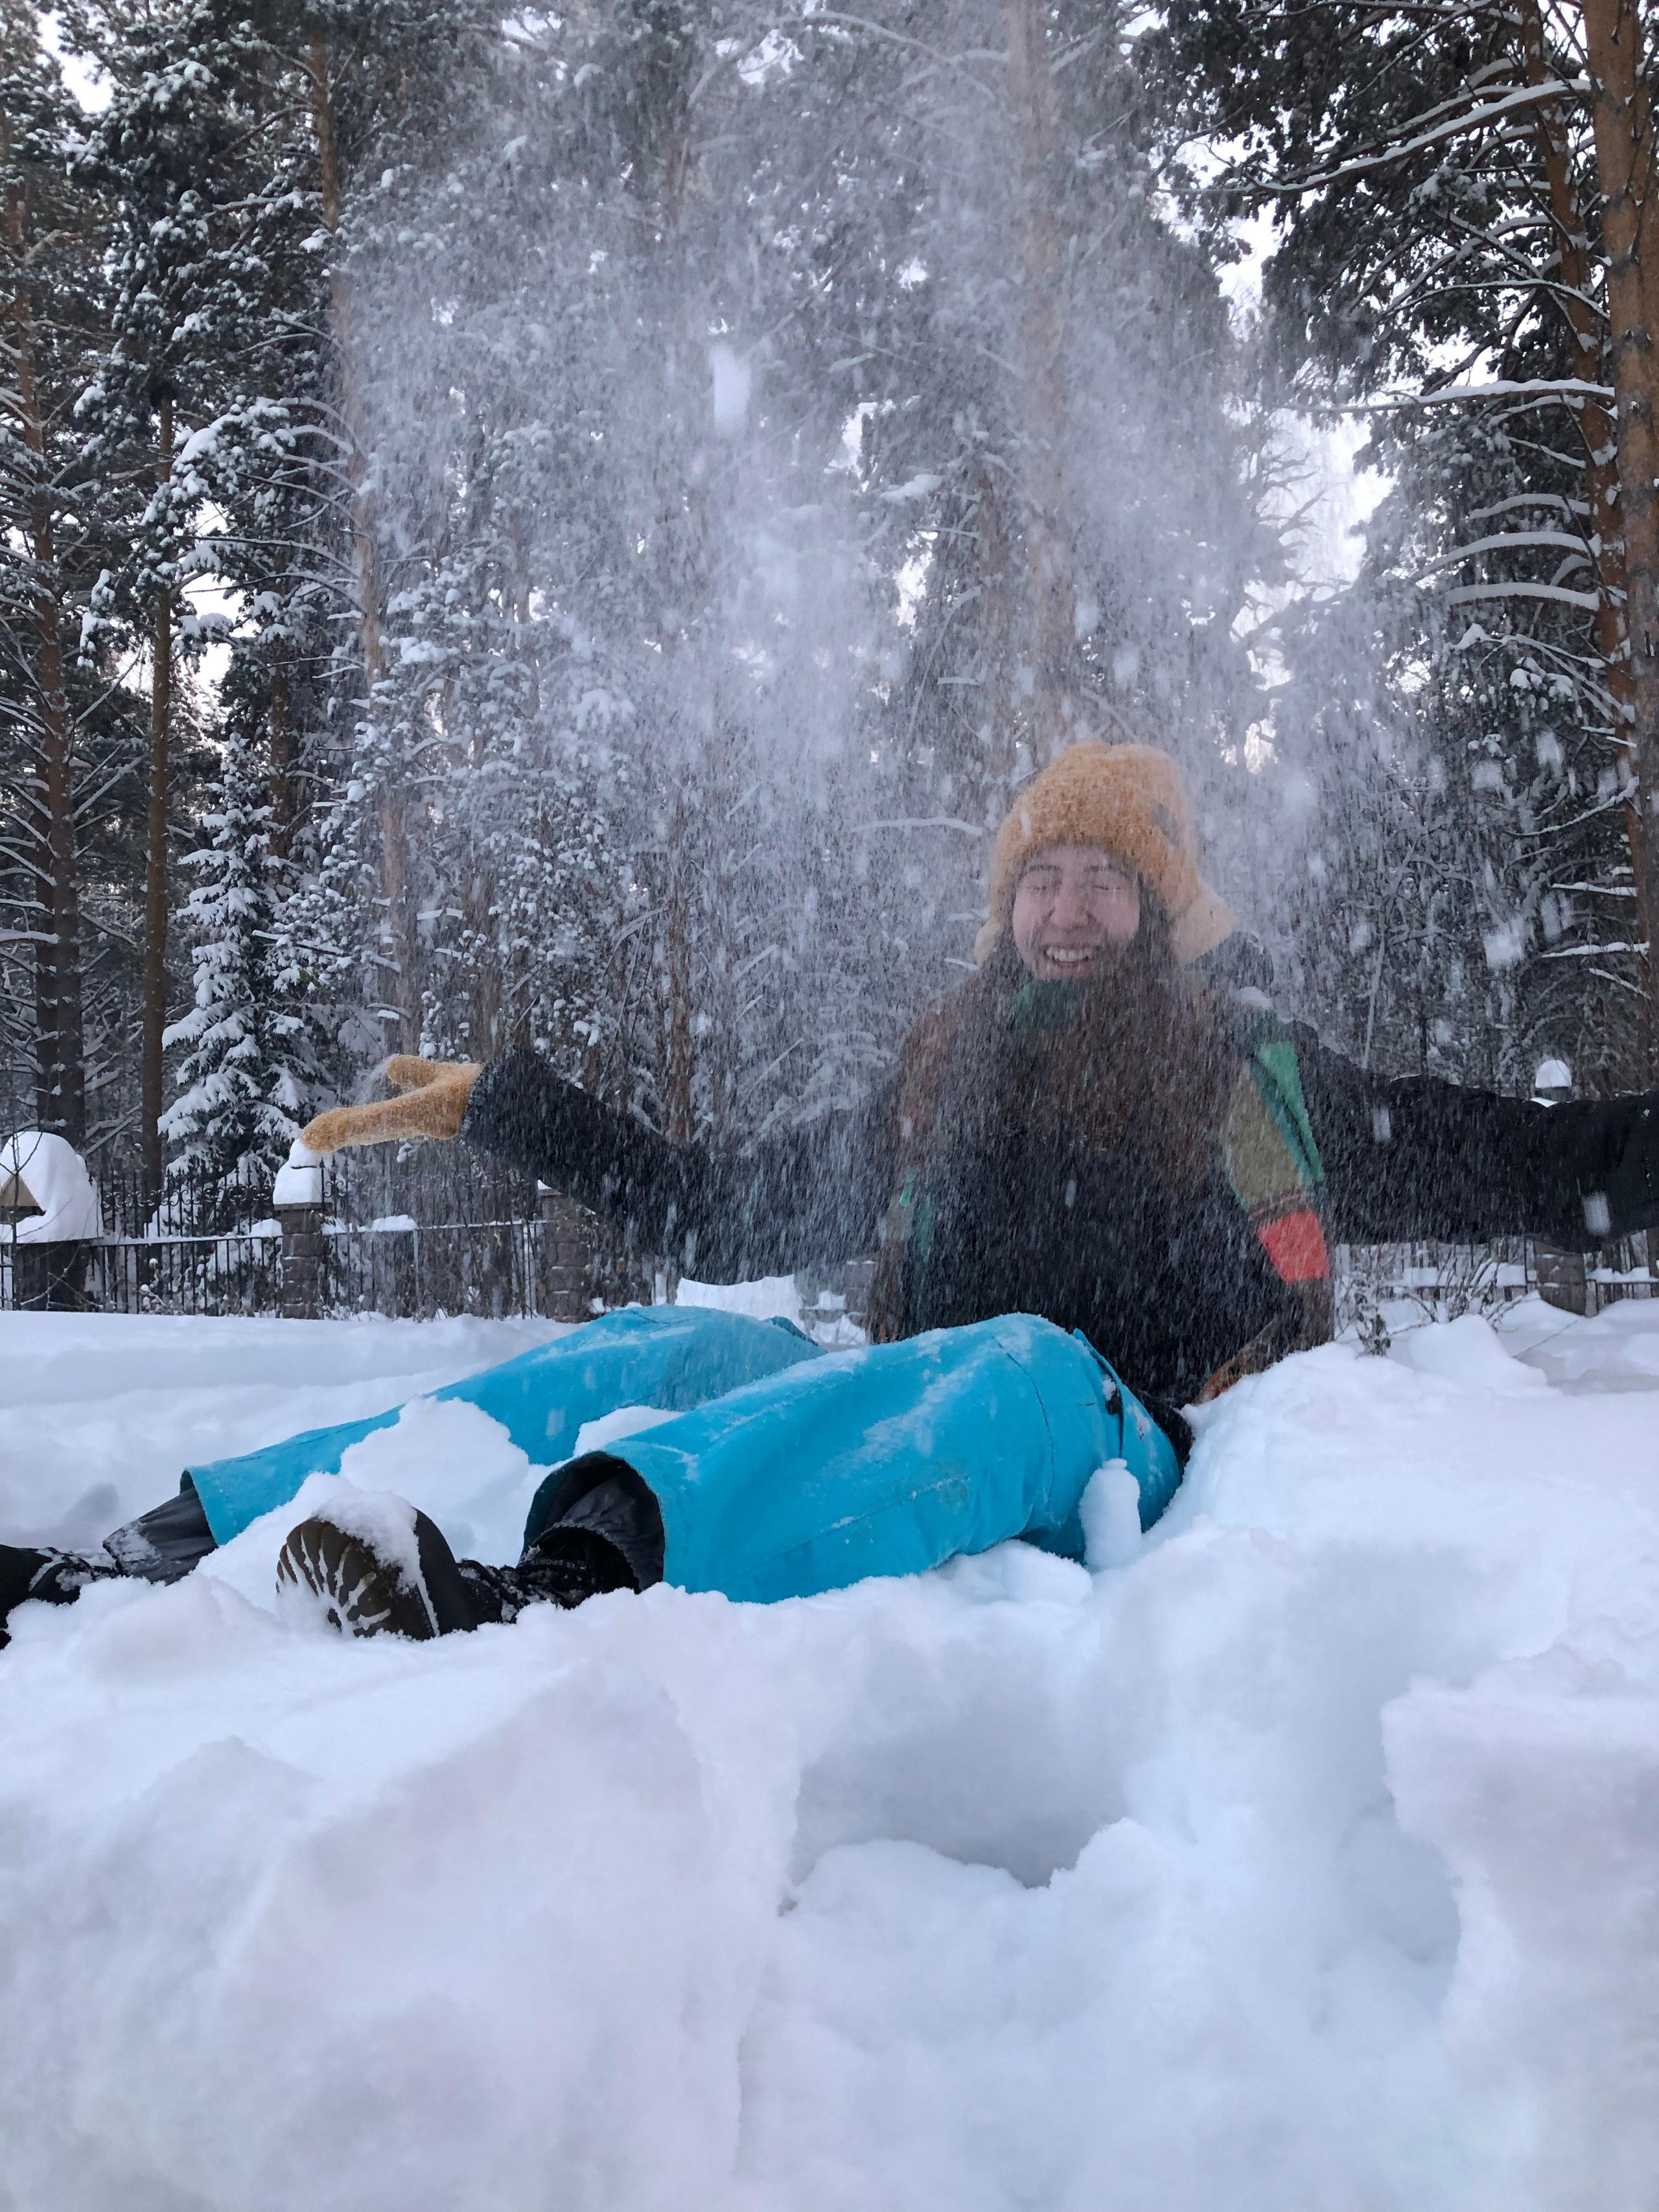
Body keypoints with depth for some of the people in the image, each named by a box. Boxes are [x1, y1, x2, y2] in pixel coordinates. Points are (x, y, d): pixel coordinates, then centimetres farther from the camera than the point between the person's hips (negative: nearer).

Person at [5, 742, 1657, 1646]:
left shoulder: (1259, 1076, 17)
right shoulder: (942, 1090, 24)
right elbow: (712, 1211, 28)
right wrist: (495, 1103, 29)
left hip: (1132, 1468, -3)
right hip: (919, 1456, 4)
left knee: (1027, 1366, -37)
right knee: (661, 1352, -22)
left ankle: (552, 1590, -62)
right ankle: (146, 1561, -33)